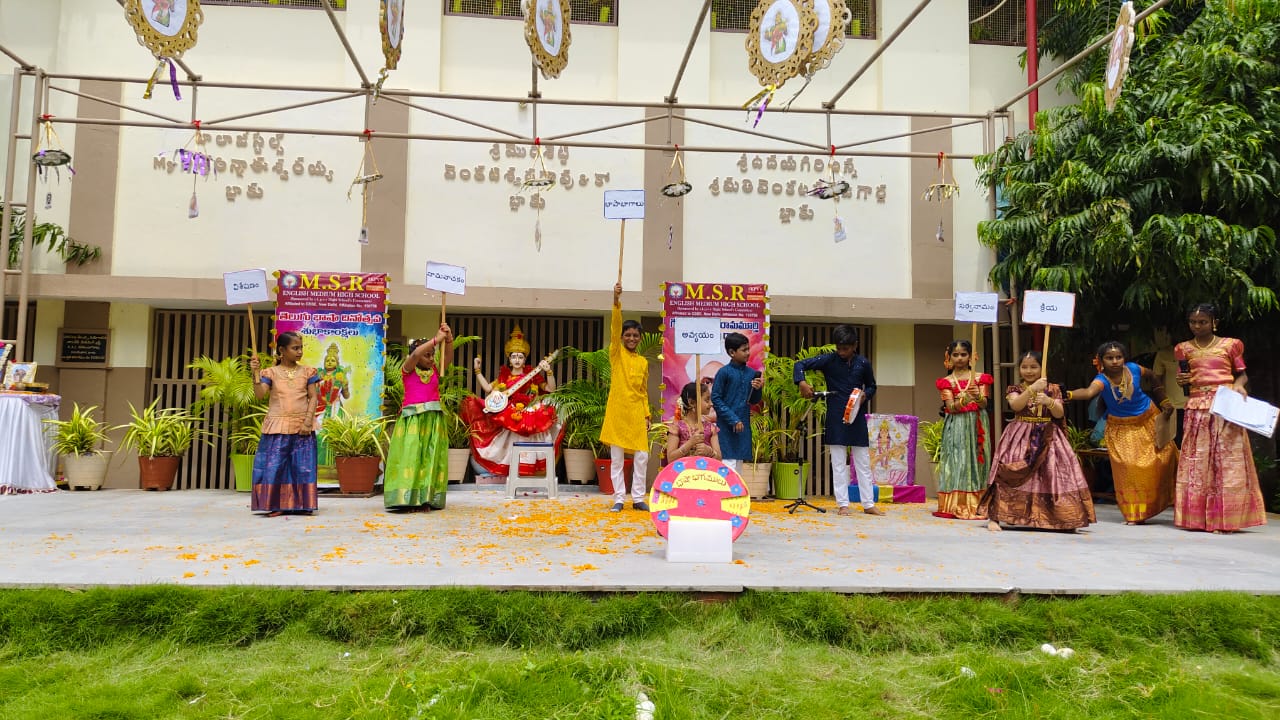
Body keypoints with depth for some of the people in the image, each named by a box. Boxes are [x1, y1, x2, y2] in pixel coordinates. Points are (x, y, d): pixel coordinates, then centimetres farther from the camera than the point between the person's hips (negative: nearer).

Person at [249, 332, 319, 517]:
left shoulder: (307, 372, 7)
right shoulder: (270, 373, 4)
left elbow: (313, 397, 3)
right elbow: (259, 395, -7)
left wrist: (308, 421, -8)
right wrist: (256, 373, -19)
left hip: (302, 427, 1)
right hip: (277, 427, -1)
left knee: (303, 466, 1)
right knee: (274, 465, -2)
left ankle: (301, 505, 9)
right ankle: (278, 505, 5)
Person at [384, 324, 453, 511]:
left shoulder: (435, 370, 12)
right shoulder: (408, 370, 2)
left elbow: (448, 355, -1)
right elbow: (415, 355, -16)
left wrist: (448, 338, -17)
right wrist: (436, 339, -17)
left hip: (433, 419, 4)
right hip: (412, 419, -4)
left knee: (430, 457, 1)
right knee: (410, 455, -8)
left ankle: (425, 499, 2)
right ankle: (408, 499, -7)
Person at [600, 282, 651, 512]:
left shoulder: (643, 362, 12)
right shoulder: (616, 353, 3)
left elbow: (644, 392, 14)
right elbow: (615, 327, -13)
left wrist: (647, 415, 5)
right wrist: (616, 303, -26)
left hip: (637, 413, 3)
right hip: (617, 411, -3)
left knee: (642, 456, 1)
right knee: (616, 458, 2)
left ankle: (638, 498, 11)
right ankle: (619, 499, 9)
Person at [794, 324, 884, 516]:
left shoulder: (863, 363, 1)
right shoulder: (829, 360, -5)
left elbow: (872, 386, 14)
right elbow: (801, 365, -5)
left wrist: (866, 394, -8)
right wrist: (801, 382, -22)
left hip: (857, 418, 2)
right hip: (835, 419, -2)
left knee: (863, 463, 8)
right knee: (838, 464, 4)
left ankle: (868, 504, 16)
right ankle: (842, 504, 11)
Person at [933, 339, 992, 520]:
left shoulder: (979, 378, 8)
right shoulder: (947, 381, 6)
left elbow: (984, 404, -2)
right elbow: (950, 407, -6)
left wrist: (978, 397, -24)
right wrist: (964, 399, -25)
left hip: (976, 425, 1)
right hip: (956, 426, -1)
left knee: (977, 461, -1)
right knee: (957, 462, -6)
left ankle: (976, 505, 2)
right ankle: (956, 506, -5)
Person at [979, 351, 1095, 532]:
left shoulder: (1052, 389, 9)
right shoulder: (1015, 389, 4)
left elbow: (1059, 413, -2)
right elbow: (1015, 405, -17)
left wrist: (1049, 401, -22)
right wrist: (1032, 389, -29)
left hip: (1047, 438, 2)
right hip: (1021, 437, -2)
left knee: (1052, 473, -6)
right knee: (1008, 472, -14)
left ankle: (1053, 518, 7)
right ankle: (994, 517, -12)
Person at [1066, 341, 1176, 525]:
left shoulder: (1134, 369, -17)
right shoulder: (1102, 380, -28)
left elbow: (1153, 377, 7)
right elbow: (1089, 392, -51)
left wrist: (1164, 401, 8)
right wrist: (1069, 394, -72)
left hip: (1148, 420, 3)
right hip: (1121, 428, -3)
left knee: (1162, 460, 14)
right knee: (1129, 469, -9)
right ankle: (1135, 515, 2)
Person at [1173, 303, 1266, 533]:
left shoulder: (1230, 345, 5)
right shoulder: (1184, 349, 12)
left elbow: (1242, 373, 9)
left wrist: (1239, 385, -11)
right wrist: (1182, 380, -4)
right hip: (1197, 407, 2)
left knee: (1226, 459, -4)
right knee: (1196, 461, 1)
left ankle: (1224, 519, 0)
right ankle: (1196, 517, 6)